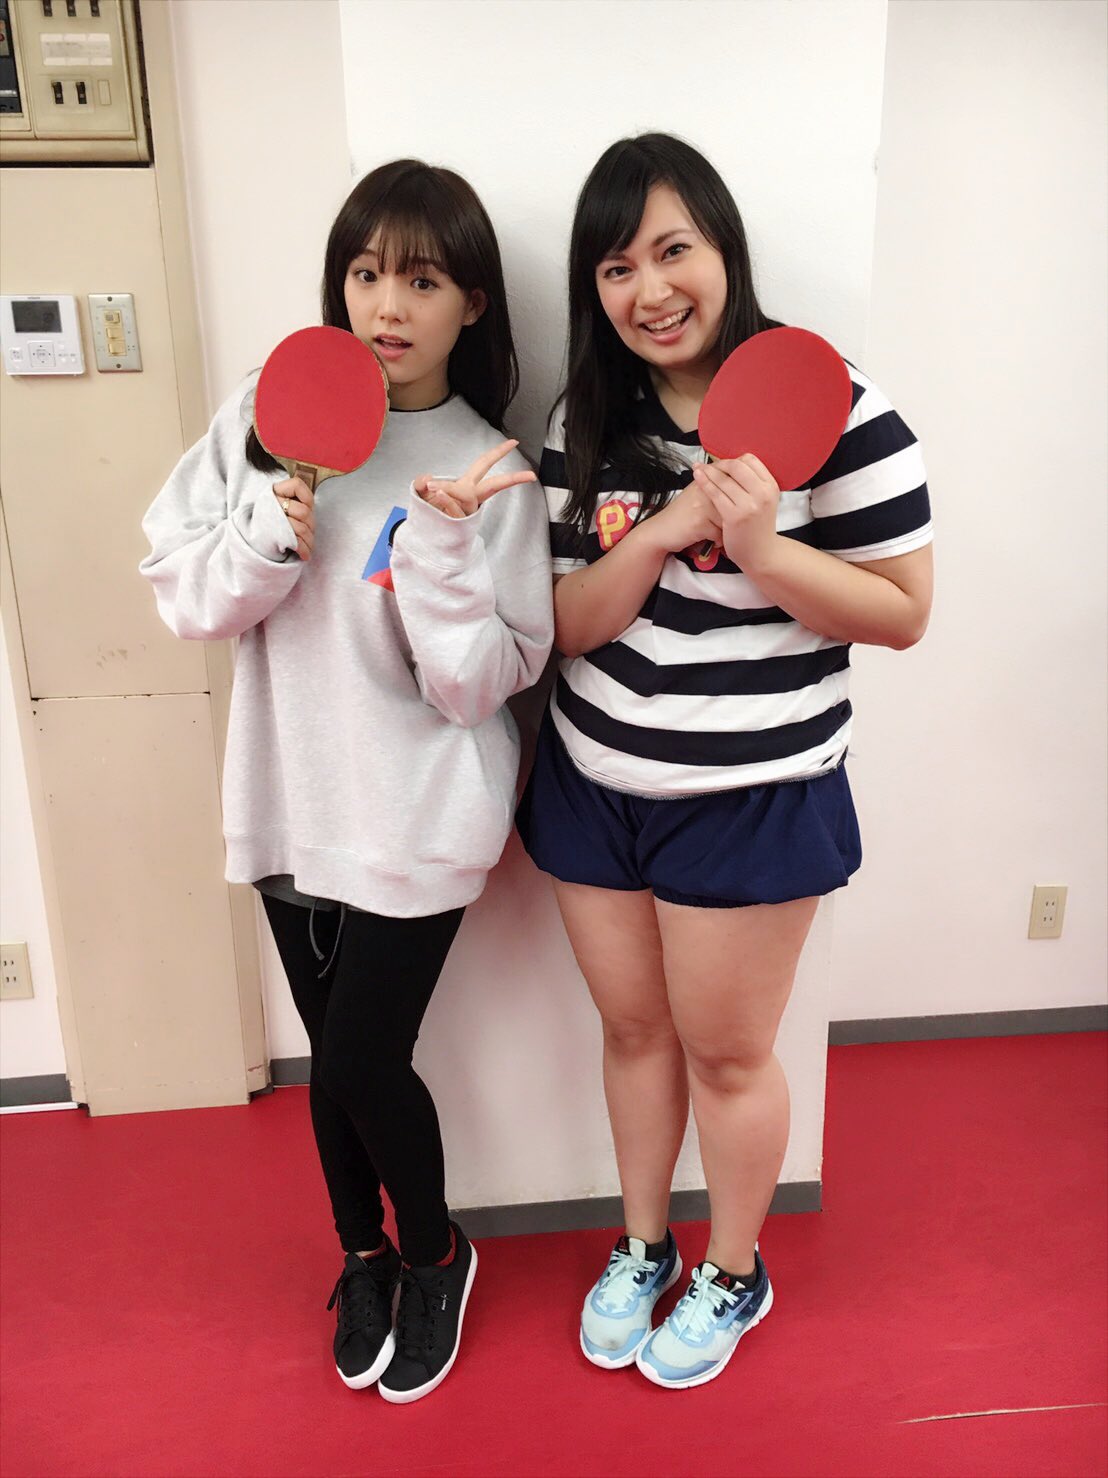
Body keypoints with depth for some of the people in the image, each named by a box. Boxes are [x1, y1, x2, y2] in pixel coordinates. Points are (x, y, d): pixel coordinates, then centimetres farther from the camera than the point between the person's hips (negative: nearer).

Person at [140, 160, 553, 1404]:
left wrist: (443, 543, -25)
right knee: (335, 1053, 18)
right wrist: (270, 534, -18)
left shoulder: (487, 470, -9)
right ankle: (362, 1256, 46)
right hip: (290, 800, 3)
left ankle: (434, 1258, 39)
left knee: (363, 1062, 5)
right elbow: (183, 597, -1)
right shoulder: (269, 413, -1)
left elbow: (477, 684, -13)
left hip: (415, 820, -3)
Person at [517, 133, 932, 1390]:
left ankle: (734, 1276, 41)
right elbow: (568, 623, -3)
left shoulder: (832, 407, -13)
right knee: (632, 1028, 20)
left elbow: (902, 611, -11)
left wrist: (759, 548, -27)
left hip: (751, 801, -4)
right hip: (590, 787, 5)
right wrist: (664, 530, -21)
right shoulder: (587, 423, 2)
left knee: (725, 1052, 13)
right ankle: (640, 1246, 46)